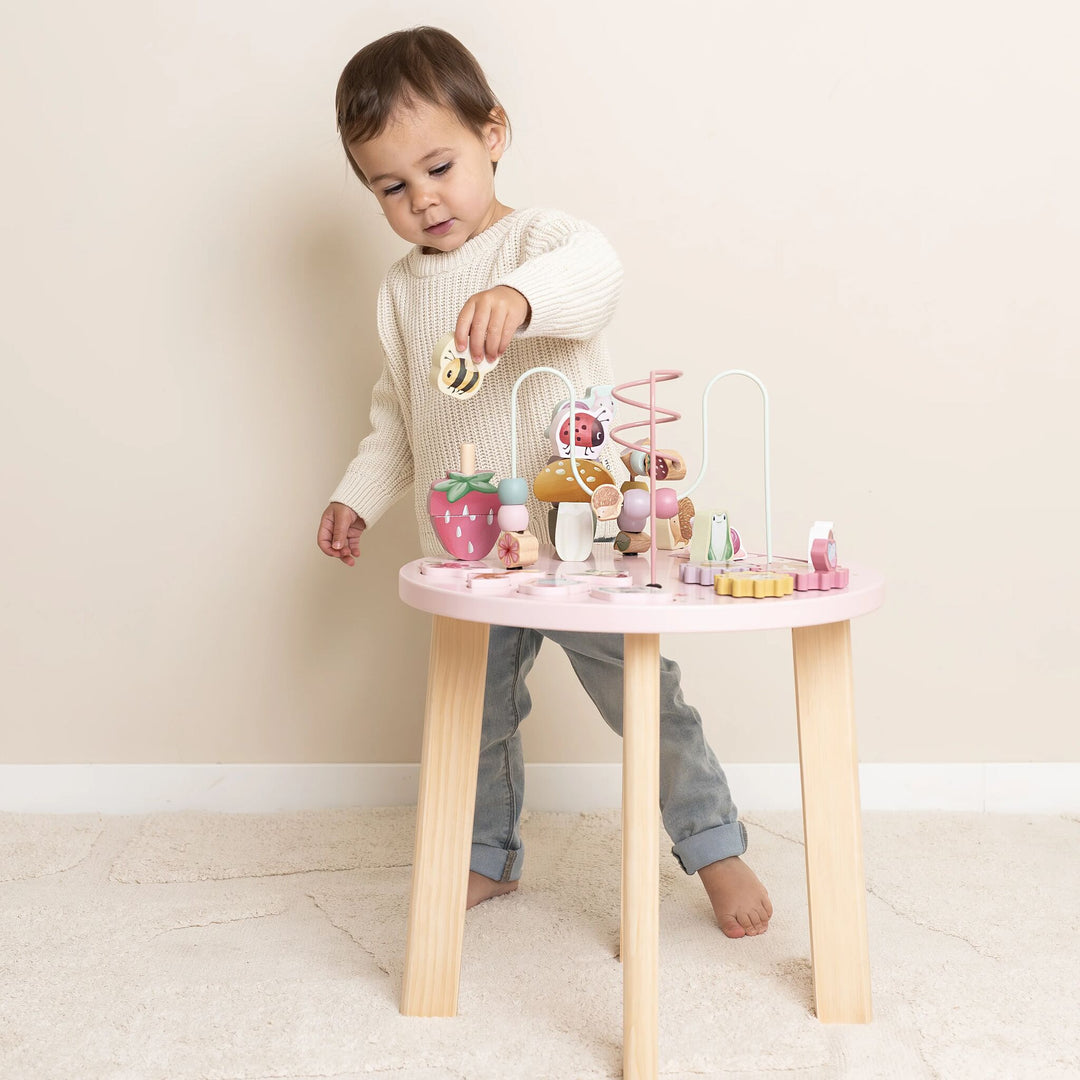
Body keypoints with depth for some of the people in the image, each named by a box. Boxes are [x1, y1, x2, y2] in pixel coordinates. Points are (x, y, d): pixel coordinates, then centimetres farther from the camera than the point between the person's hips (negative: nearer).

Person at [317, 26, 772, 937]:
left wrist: (519, 296, -53)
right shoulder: (401, 289, 10)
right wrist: (358, 495, 12)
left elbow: (596, 272, -34)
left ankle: (715, 846, 23)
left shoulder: (541, 240, -8)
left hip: (580, 541, -5)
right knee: (474, 715, 16)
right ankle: (488, 857, 38)